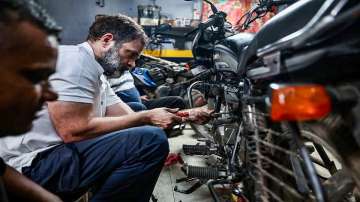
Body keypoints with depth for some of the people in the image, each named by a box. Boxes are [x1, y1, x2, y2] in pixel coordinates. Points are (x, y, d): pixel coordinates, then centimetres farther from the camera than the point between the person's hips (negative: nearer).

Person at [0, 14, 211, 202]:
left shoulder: (98, 76, 15)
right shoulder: (75, 58, -14)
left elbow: (128, 117, 9)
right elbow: (74, 130, -23)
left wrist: (183, 116, 0)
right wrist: (147, 118, -17)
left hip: (62, 155, 10)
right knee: (152, 140, -23)